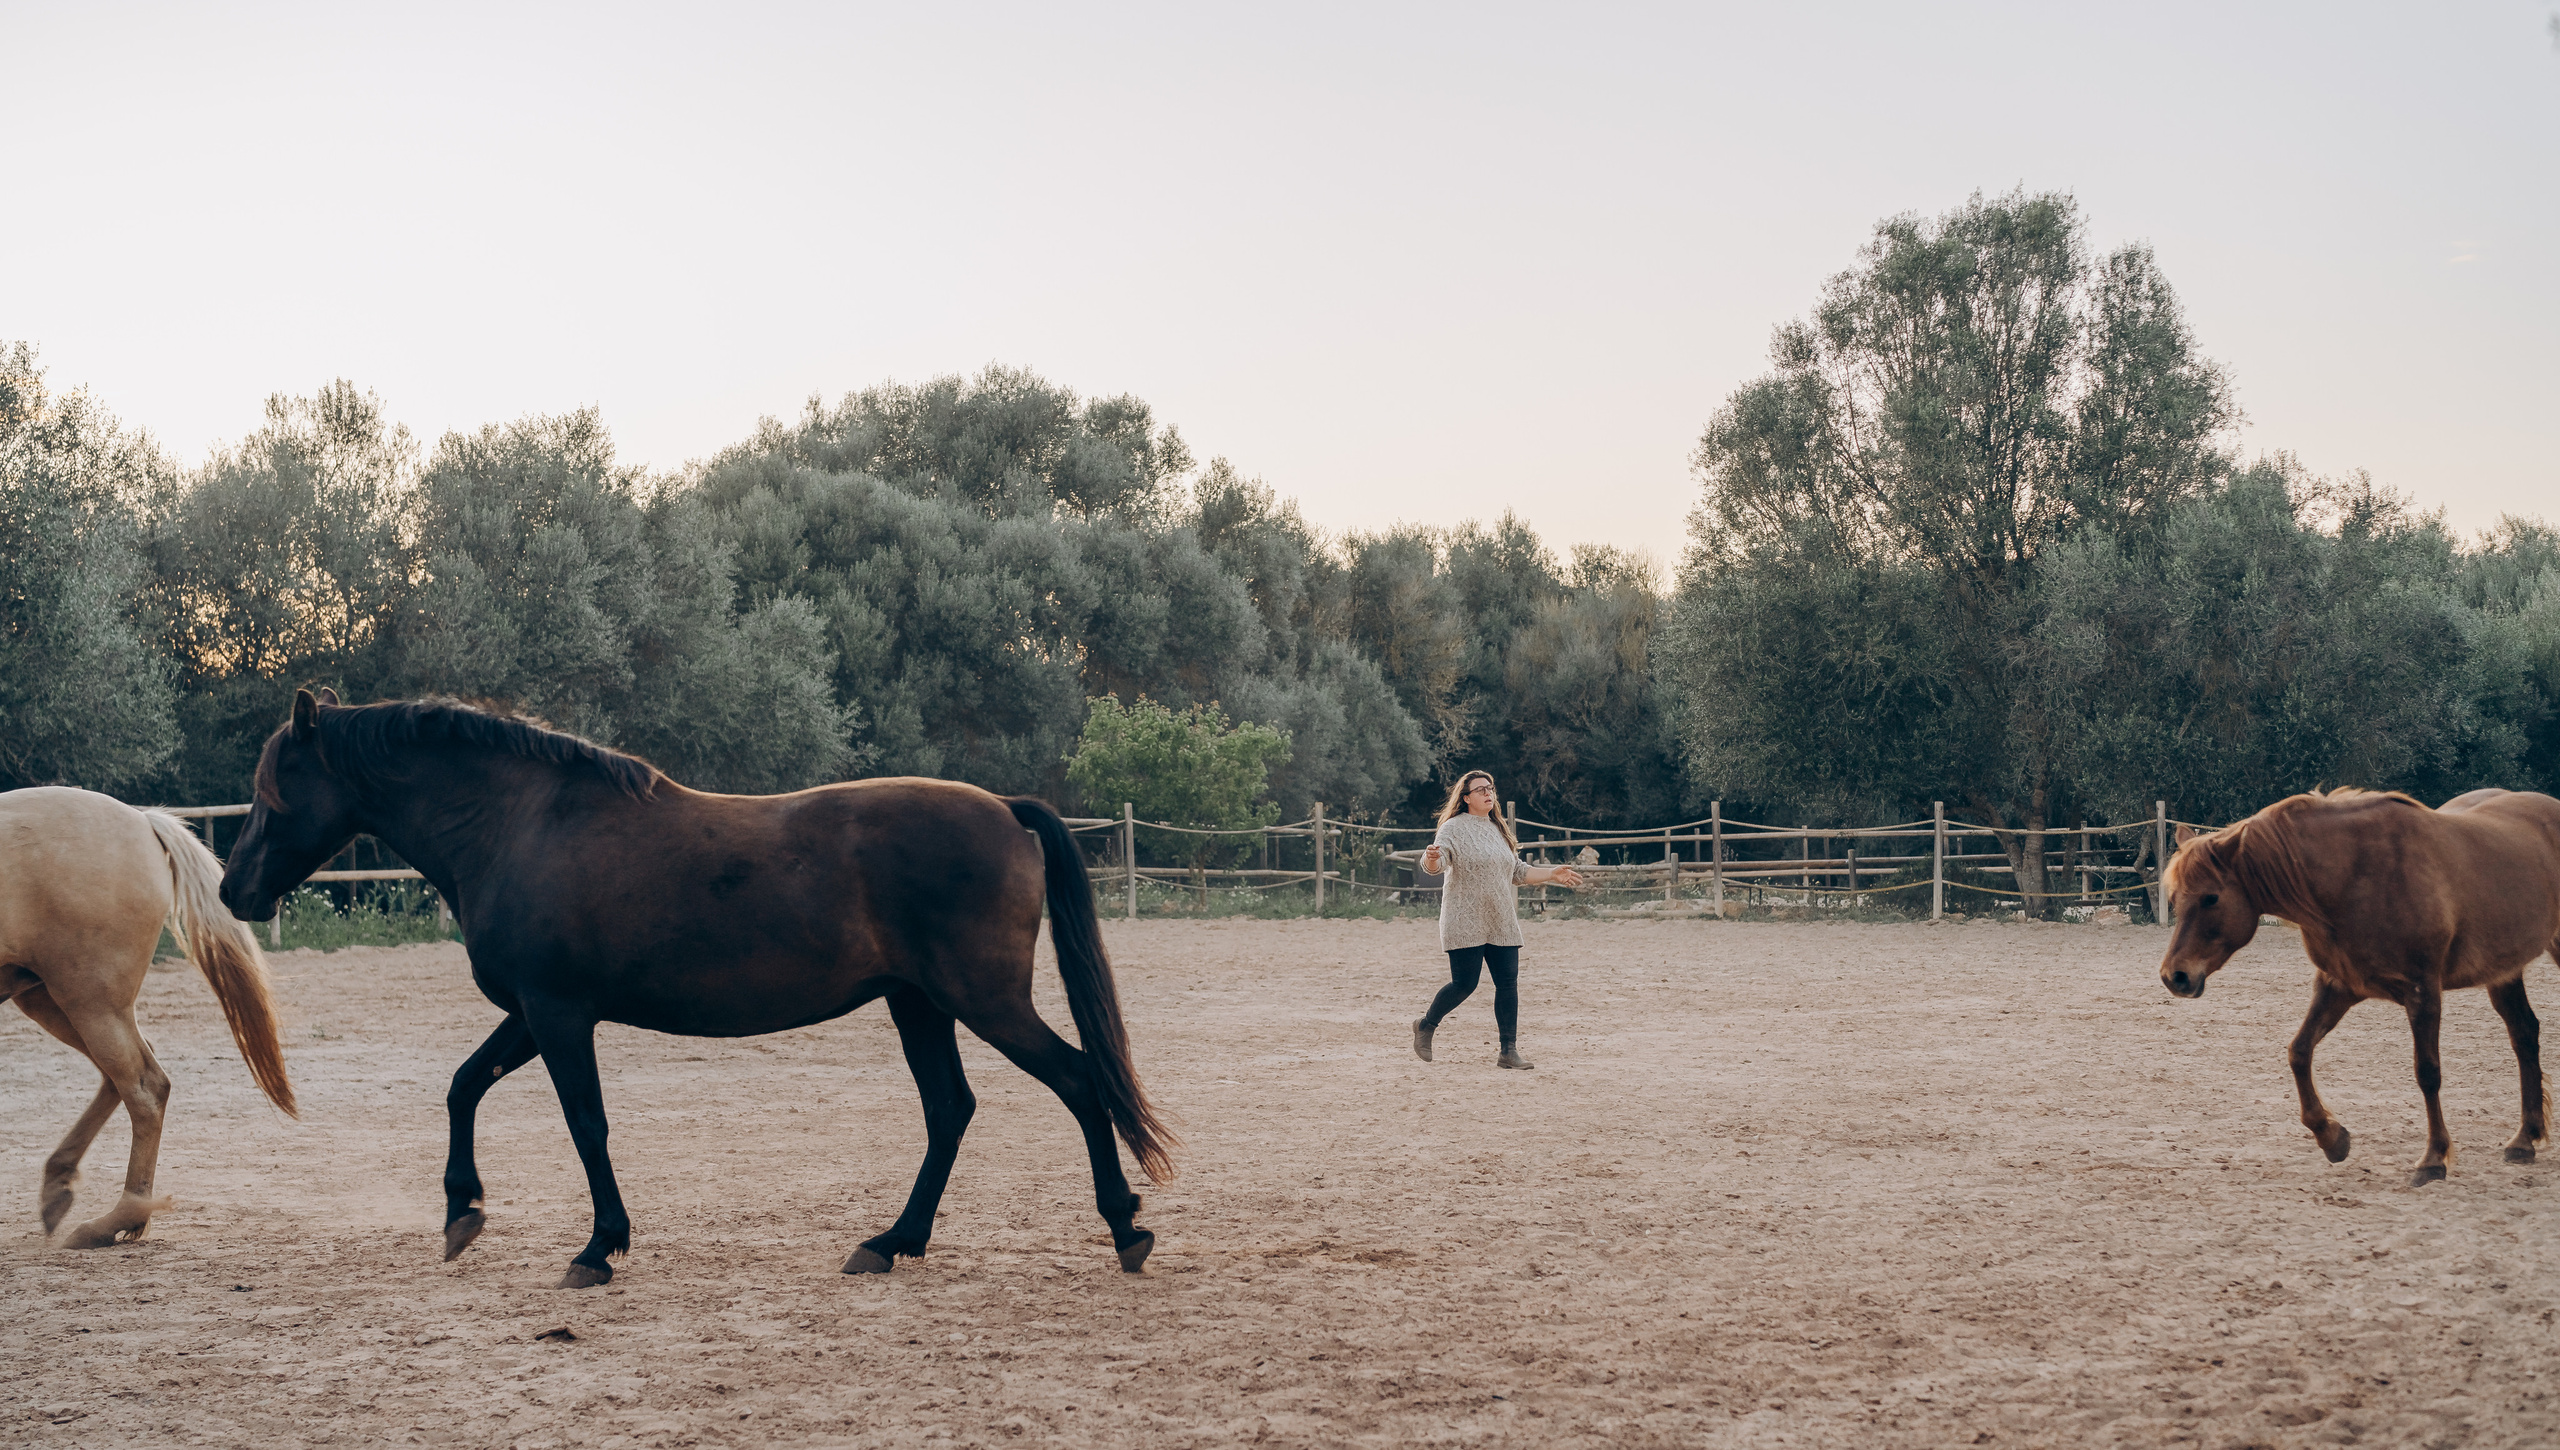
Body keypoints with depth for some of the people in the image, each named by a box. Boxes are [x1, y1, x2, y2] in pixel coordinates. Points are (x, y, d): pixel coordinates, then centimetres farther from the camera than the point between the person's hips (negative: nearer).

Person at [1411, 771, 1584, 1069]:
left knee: (1508, 984, 0)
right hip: (1465, 924, -7)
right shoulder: (1454, 828, -6)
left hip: (1501, 924, 7)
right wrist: (1431, 858, -43)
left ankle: (1509, 1051, 5)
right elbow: (1434, 864, -20)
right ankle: (1426, 1025, 17)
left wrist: (1552, 874, 21)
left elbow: (1517, 873, 27)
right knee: (1464, 984, -7)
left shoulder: (1499, 830, 18)